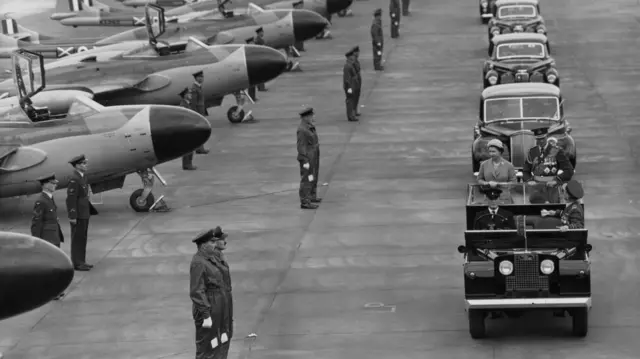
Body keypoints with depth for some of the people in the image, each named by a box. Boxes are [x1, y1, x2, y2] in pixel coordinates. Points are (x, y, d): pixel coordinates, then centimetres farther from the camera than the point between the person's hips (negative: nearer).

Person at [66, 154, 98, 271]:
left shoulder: (83, 177, 10)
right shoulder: (74, 180, -19)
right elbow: (71, 199, -21)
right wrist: (72, 216, -23)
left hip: (84, 213, 9)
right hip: (78, 215, -9)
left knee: (82, 238, 15)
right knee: (77, 239, -2)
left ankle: (81, 261, 23)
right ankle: (77, 263, 5)